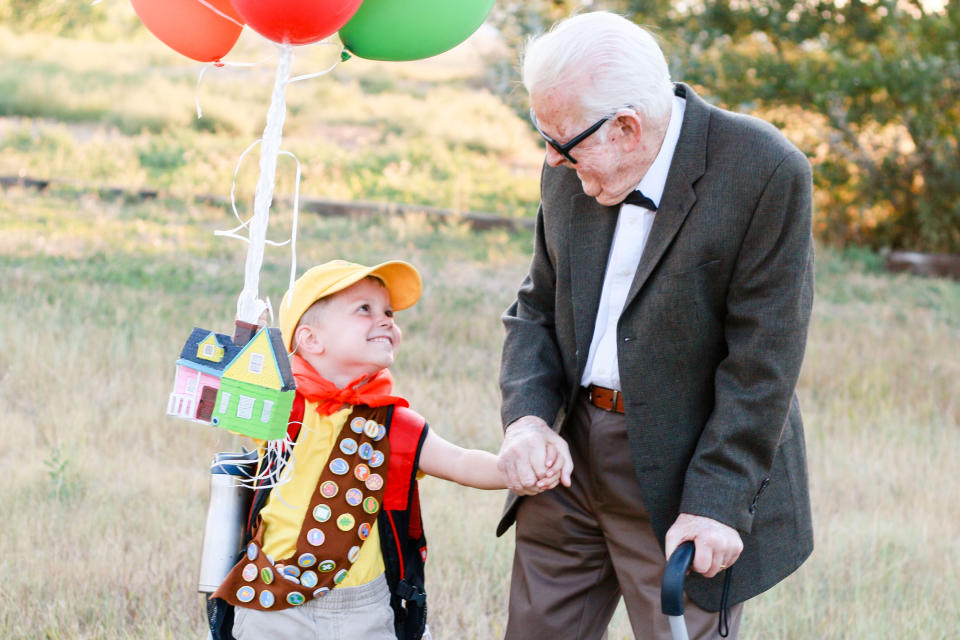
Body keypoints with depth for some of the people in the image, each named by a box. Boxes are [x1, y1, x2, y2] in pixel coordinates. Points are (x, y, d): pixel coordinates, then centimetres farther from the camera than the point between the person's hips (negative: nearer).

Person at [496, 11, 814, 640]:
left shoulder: (767, 173, -18)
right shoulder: (570, 172, 1)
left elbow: (763, 362, -18)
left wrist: (715, 499, -21)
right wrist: (527, 416, -8)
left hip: (687, 470, -6)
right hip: (573, 453, 6)